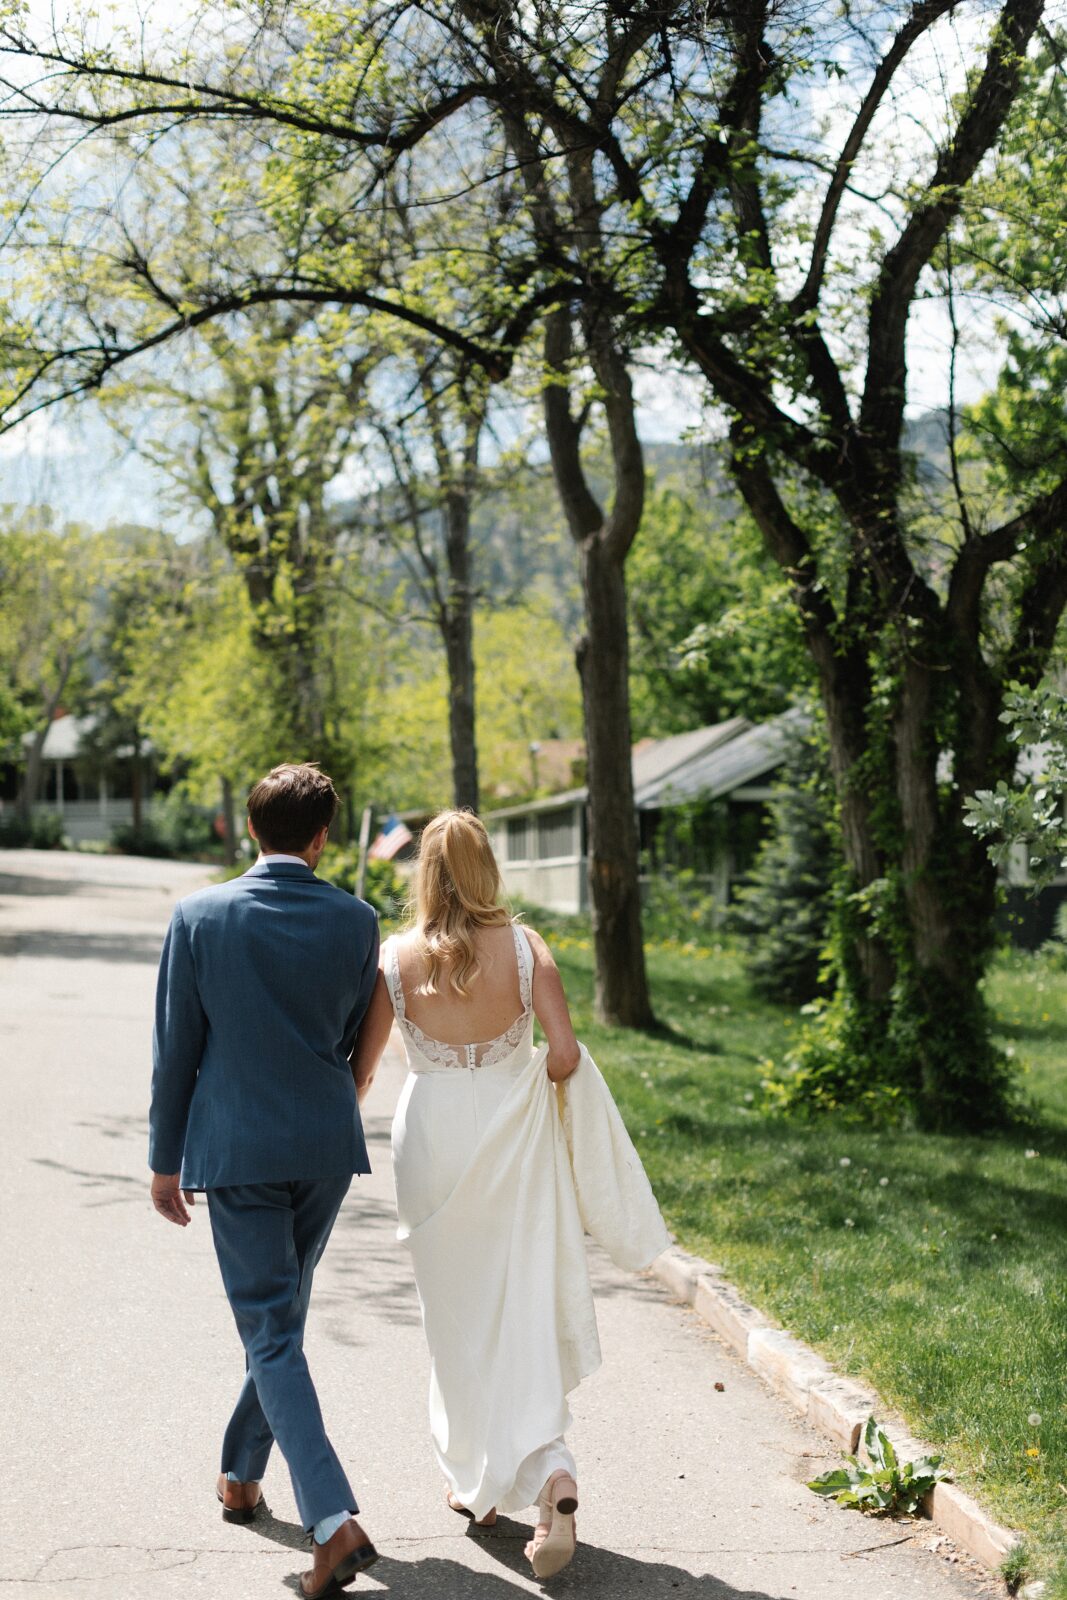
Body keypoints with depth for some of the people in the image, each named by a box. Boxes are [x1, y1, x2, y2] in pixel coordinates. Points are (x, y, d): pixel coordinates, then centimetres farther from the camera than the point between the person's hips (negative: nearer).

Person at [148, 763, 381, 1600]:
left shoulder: (199, 915, -9)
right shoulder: (355, 921, -3)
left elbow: (176, 1048, -4)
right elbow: (354, 1040, 8)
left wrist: (166, 1159, 6)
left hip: (237, 1145, -3)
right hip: (328, 1143, 3)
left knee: (271, 1331, 0)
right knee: (282, 1311, 21)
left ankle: (334, 1517, -12)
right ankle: (243, 1472, 38)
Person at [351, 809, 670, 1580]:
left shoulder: (397, 958, -8)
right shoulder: (525, 946, -9)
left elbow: (360, 1069, -1)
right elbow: (565, 1056, -13)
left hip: (434, 1142, 0)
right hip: (515, 1142, 0)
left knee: (459, 1318, 15)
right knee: (526, 1315, 7)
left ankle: (477, 1483, 27)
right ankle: (552, 1479, -11)